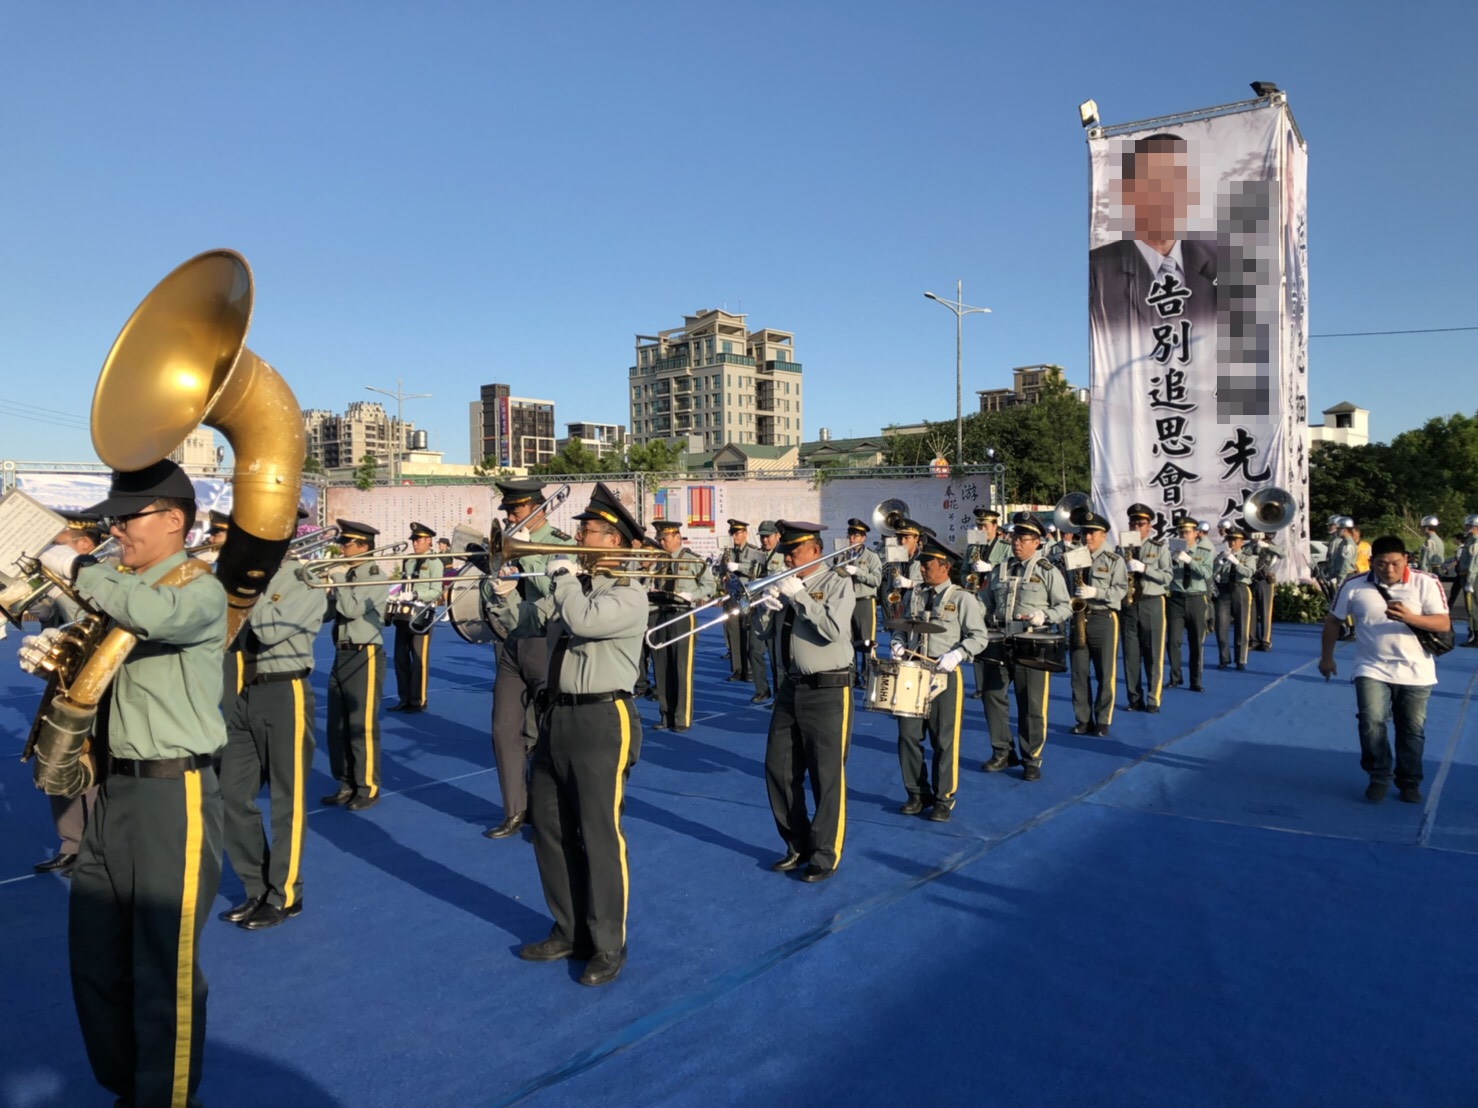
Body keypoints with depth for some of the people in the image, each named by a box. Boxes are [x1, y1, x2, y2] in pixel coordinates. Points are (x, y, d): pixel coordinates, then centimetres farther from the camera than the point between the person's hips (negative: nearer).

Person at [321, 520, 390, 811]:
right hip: (342, 655, 8)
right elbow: (325, 614, 8)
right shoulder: (344, 575, 13)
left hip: (365, 656, -8)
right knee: (337, 726, 12)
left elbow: (352, 609, -23)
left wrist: (338, 578, -13)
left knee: (362, 725, -3)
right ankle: (347, 785, 23)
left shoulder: (376, 577, -9)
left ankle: (368, 789, 7)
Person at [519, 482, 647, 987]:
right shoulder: (576, 586, 14)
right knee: (549, 827, 15)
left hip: (601, 720, -9)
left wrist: (564, 573, -13)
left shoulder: (628, 595, -10)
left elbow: (583, 621, -27)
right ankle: (569, 931, 31)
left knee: (599, 835, -1)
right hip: (557, 717, 9)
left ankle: (607, 946, 14)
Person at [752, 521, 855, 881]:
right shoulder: (786, 583, 11)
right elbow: (766, 632, 13)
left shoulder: (838, 583, -7)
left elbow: (833, 630, -23)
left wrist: (799, 596, -21)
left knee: (827, 777, 0)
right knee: (778, 770, 11)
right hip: (790, 688, 7)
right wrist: (765, 608, -7)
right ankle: (798, 845, 26)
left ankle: (825, 856, 13)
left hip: (827, 691, -7)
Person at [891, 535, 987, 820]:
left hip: (946, 676, -5)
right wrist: (898, 644, 0)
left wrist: (956, 655, -20)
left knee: (945, 741, 3)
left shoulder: (962, 598, -6)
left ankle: (943, 800, 17)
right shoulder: (913, 595, 9)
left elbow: (978, 637, -7)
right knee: (908, 736, 7)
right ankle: (917, 794, 22)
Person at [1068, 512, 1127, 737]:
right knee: (1078, 673, 5)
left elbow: (1120, 590, -9)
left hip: (1104, 619, -4)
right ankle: (1083, 719, 13)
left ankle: (1102, 721, 9)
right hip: (1079, 618, 4)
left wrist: (1095, 592, -22)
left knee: (1105, 674, 0)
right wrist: (1073, 597, -4)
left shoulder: (1114, 560, -1)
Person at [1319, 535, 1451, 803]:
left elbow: (1444, 623, -12)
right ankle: (1379, 778, 6)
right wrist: (1326, 657, 11)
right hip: (1372, 670, 0)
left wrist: (1410, 617, -30)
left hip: (1415, 672, 0)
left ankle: (1409, 782, 26)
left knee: (1412, 730, 7)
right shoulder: (1353, 586, -5)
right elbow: (1334, 621, 7)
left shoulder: (1426, 583, -7)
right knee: (1371, 722, -13)